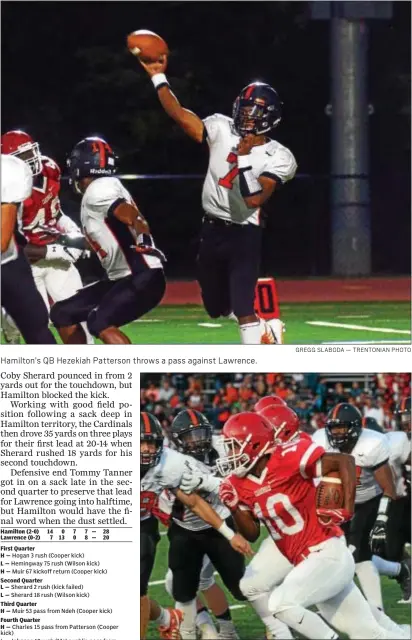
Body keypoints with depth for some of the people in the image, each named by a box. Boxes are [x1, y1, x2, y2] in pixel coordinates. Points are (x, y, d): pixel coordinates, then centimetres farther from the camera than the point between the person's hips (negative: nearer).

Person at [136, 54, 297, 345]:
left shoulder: (278, 157, -13)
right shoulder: (222, 130, -1)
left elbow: (255, 199, -24)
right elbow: (180, 114, -9)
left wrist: (244, 158, -27)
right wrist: (158, 76, -13)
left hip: (244, 235, -6)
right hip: (212, 231, 6)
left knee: (243, 310, -17)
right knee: (217, 307, 18)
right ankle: (266, 328, 41)